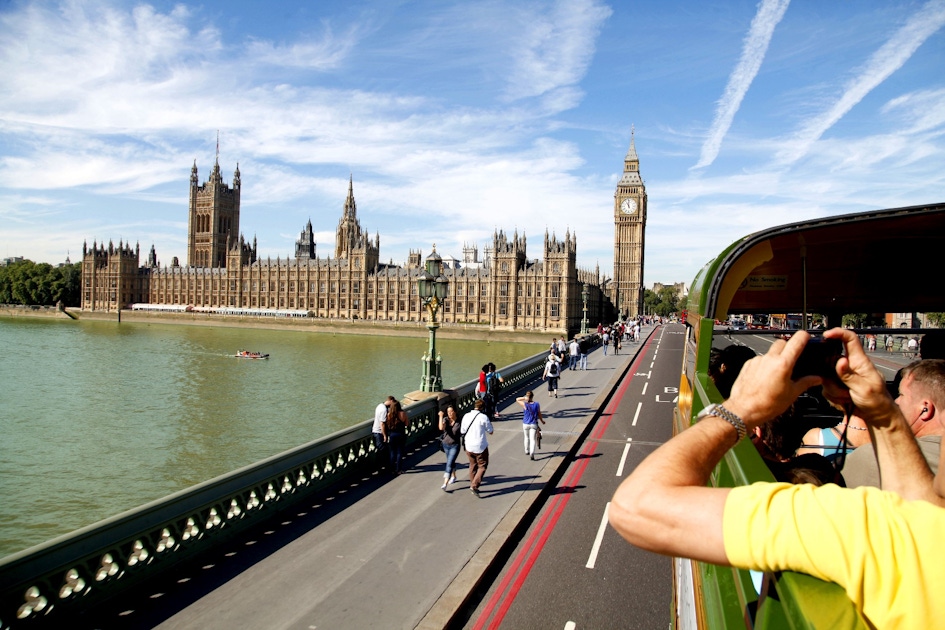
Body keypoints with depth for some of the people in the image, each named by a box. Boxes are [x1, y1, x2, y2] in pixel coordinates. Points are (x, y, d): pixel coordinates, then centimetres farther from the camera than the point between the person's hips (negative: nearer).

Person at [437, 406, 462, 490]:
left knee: (449, 464, -12)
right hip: (446, 444, 4)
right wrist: (441, 416, -30)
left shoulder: (459, 422, -13)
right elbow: (441, 428, -29)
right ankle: (453, 476, 48)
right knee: (451, 462, 24)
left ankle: (445, 484, -12)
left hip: (455, 446, -4)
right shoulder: (445, 419, -10)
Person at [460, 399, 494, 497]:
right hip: (480, 446, -5)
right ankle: (474, 485, -3)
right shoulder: (483, 417, -13)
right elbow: (490, 432, -5)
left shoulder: (466, 416, -1)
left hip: (469, 446, 5)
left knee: (472, 465, 20)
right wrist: (489, 424, 11)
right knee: (482, 466, 8)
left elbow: (462, 431, 6)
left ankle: (472, 484, 27)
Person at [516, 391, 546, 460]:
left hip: (525, 424, 1)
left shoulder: (525, 404, -12)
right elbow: (539, 415, 1)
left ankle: (527, 451, 39)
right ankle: (532, 454, -19)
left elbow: (517, 399, 2)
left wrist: (524, 398, -13)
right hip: (534, 424, -1)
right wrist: (542, 421, 18)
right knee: (532, 439, -1)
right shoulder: (537, 405, -8)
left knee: (527, 438, 22)